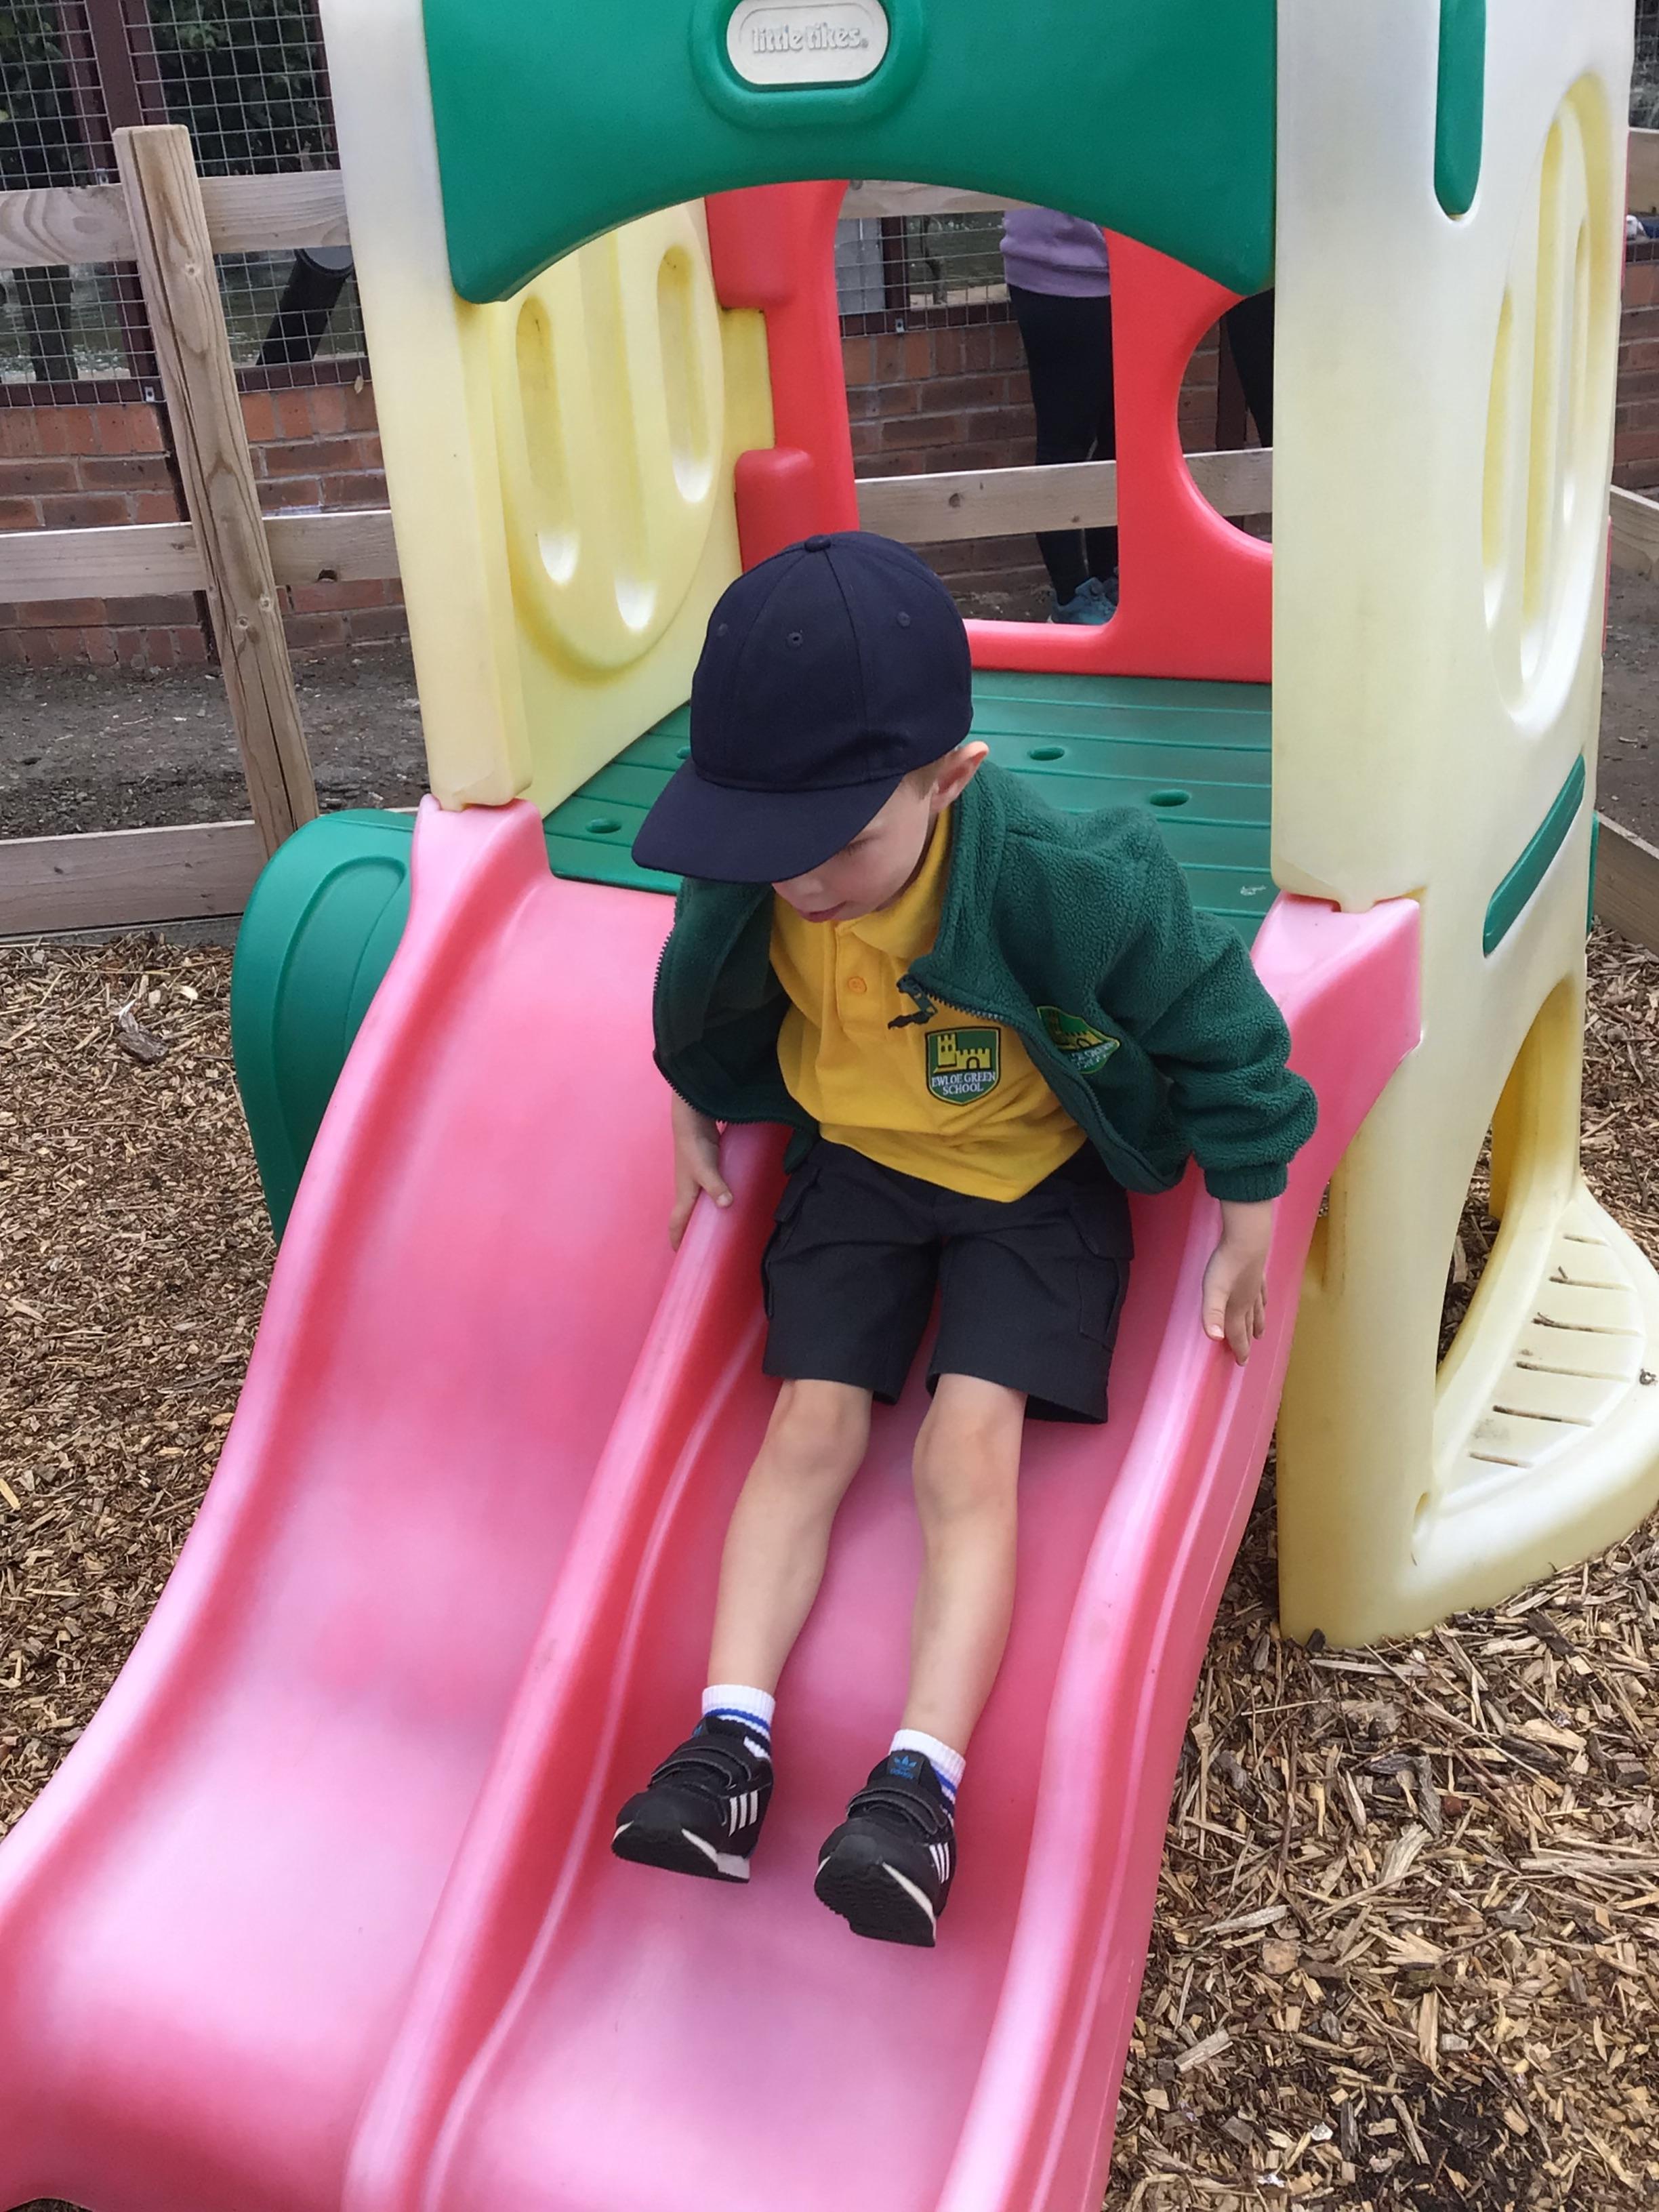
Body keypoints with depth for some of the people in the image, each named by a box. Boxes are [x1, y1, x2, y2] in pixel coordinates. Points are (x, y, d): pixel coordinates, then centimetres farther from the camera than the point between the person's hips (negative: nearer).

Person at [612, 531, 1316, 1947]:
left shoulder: (1060, 885, -33)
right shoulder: (752, 881, -19)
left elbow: (1216, 1023, -17)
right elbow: (708, 998, 7)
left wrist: (1250, 1221, -10)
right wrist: (702, 1120, 18)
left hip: (1034, 1173, -4)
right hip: (858, 1160, 4)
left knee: (969, 1445, -15)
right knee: (812, 1423, -7)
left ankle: (921, 1785, -17)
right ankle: (730, 1742, -7)